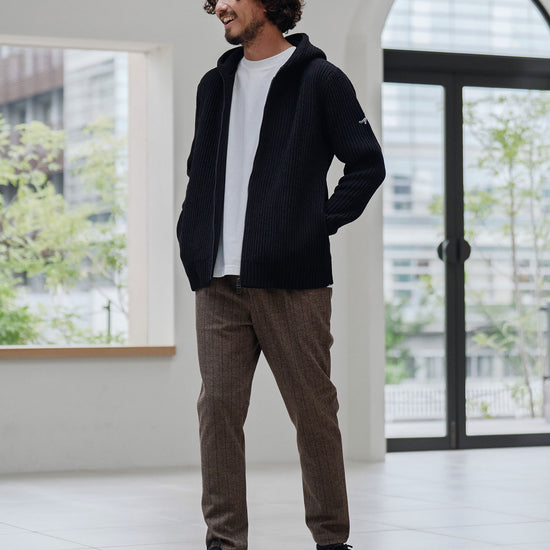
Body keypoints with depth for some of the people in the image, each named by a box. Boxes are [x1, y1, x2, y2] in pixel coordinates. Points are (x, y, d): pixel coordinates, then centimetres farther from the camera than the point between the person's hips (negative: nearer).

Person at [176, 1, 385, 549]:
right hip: (217, 282, 5)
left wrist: (321, 224, -6)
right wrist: (192, 238, 12)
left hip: (291, 282, -5)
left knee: (313, 412, 0)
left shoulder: (318, 78, 2)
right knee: (218, 409, 0)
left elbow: (367, 164, 2)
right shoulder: (215, 84, 19)